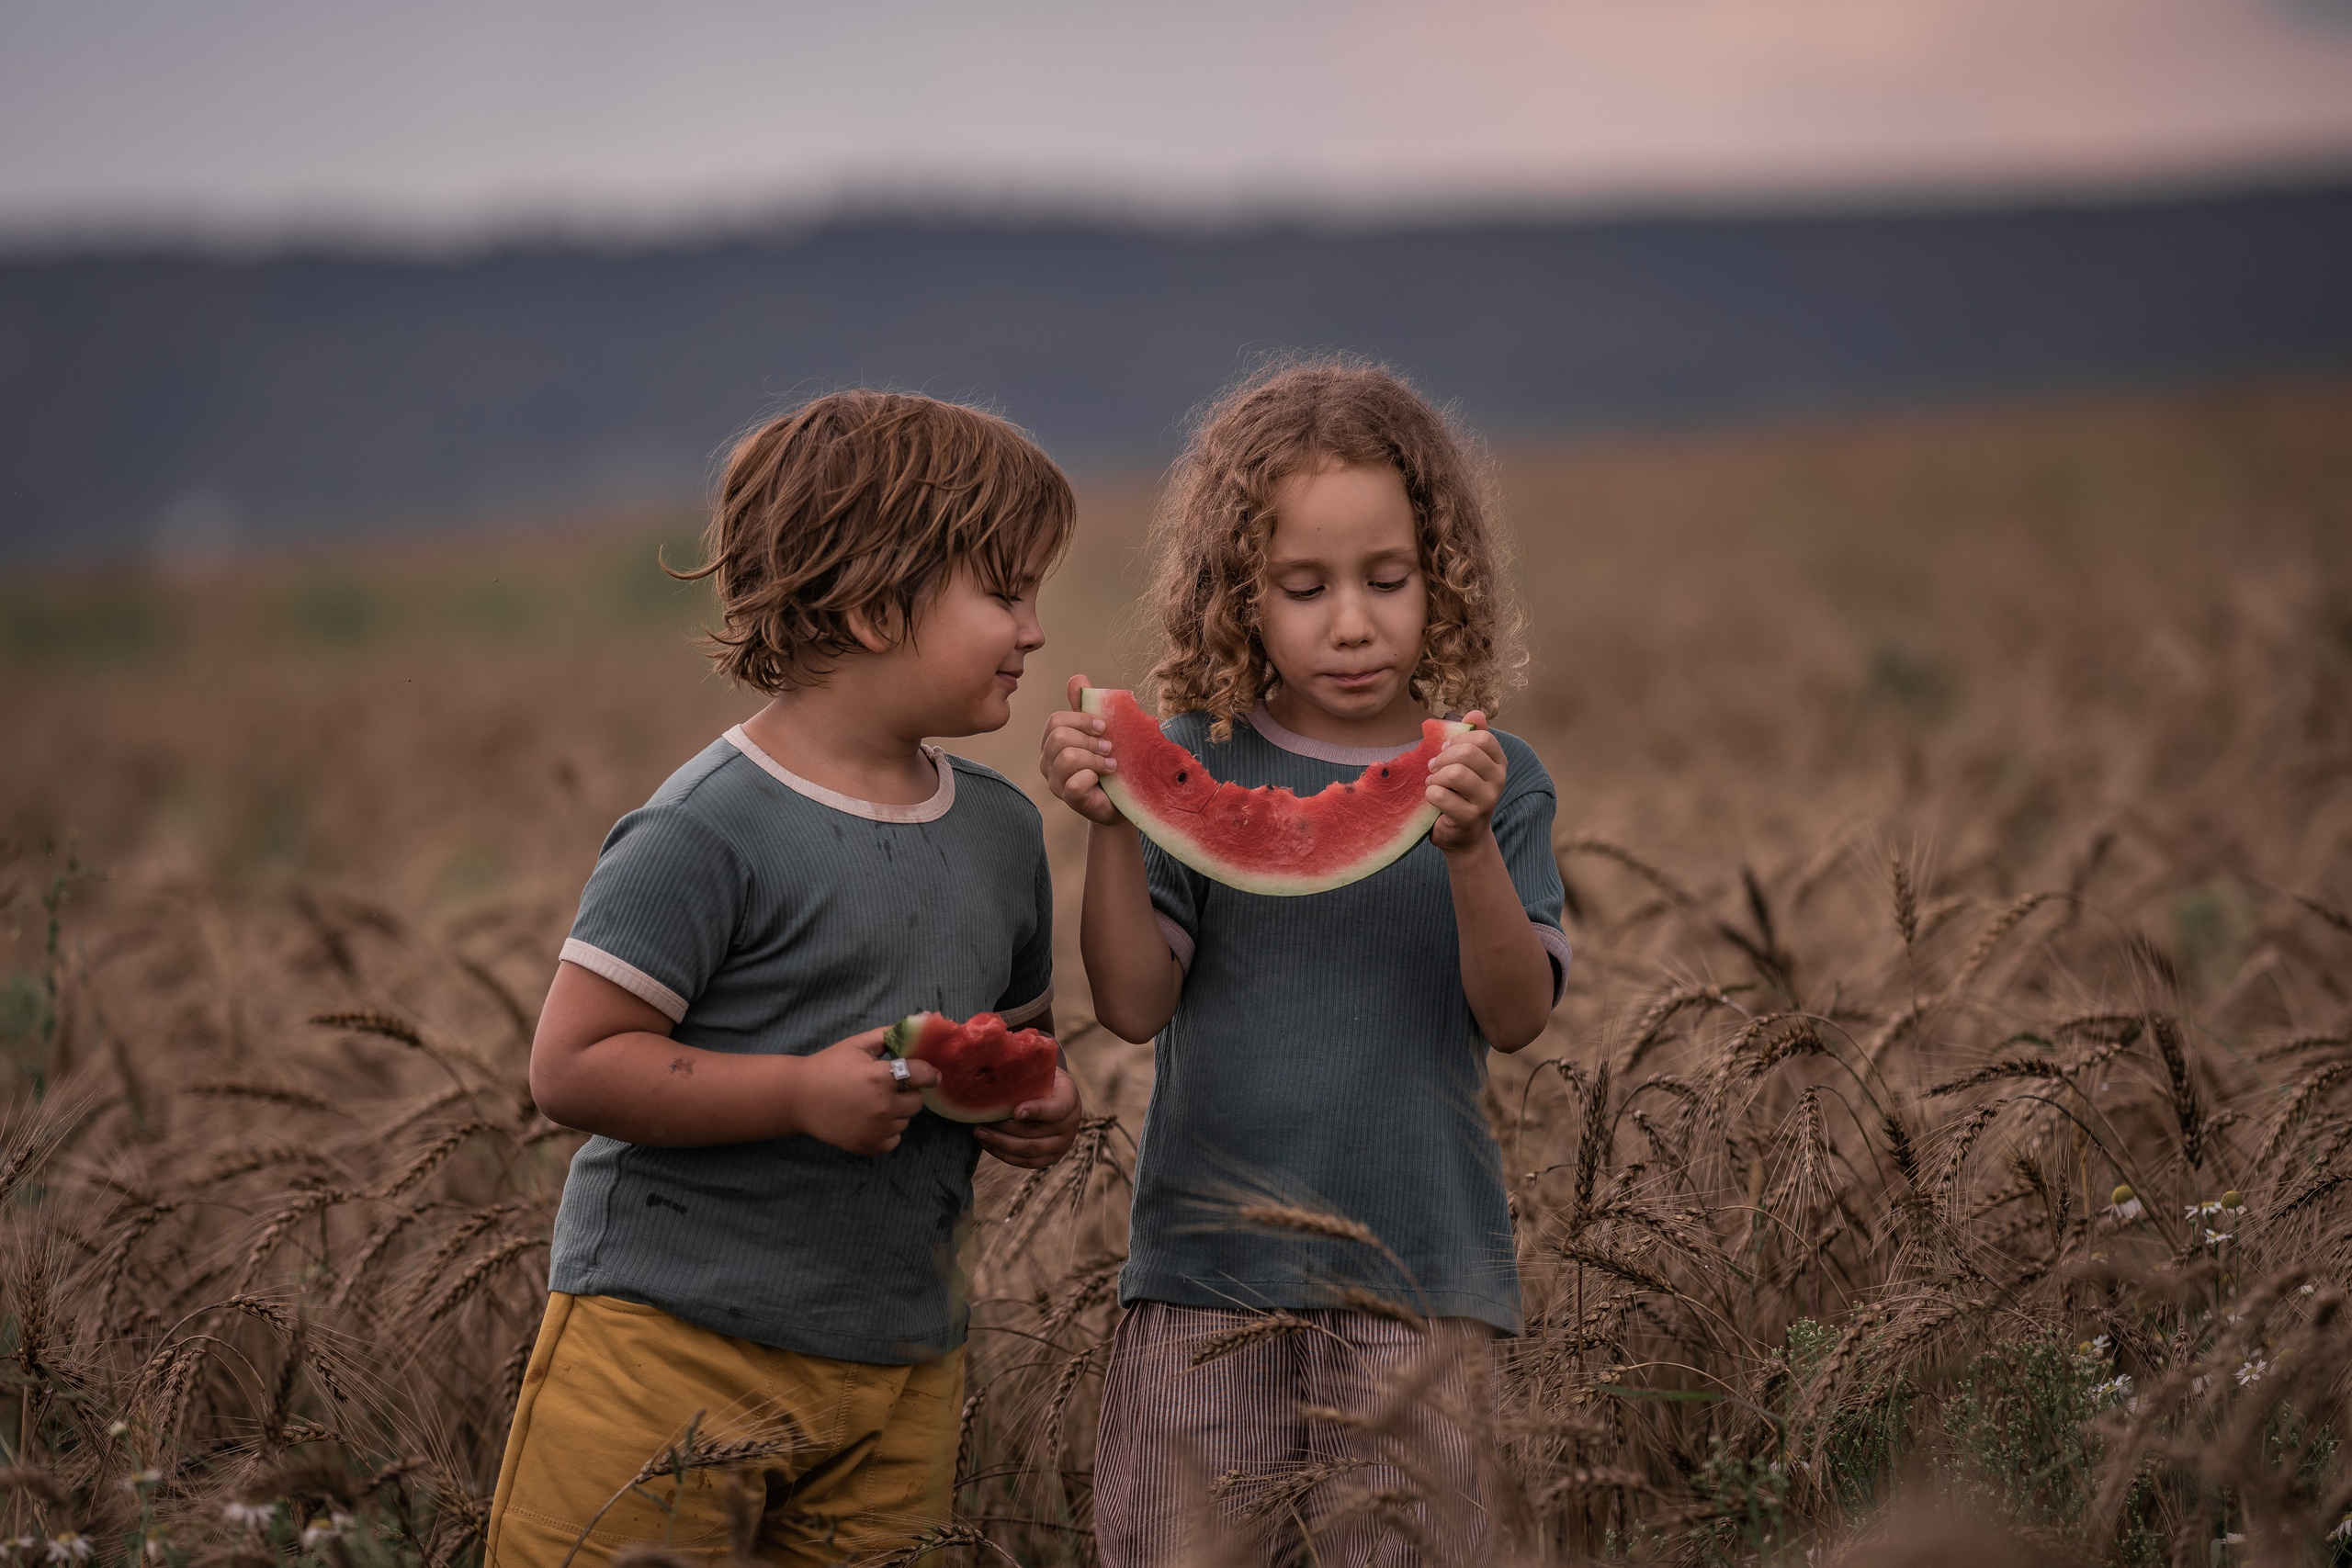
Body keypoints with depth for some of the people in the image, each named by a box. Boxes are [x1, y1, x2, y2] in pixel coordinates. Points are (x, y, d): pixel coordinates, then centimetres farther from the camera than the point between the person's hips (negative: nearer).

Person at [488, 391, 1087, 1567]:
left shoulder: (1001, 829, 11)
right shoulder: (710, 831, -13)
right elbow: (572, 1068, -15)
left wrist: (1039, 1103, 2)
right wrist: (800, 1092, -23)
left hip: (901, 1369, 7)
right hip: (666, 1339, -7)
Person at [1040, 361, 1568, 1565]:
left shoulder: (1491, 782, 3)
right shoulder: (1193, 767, 2)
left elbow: (1516, 1015, -7)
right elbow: (1135, 1004, -3)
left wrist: (1470, 847, -24)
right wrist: (1112, 830, -17)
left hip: (1418, 1285, 0)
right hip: (1206, 1272, 0)